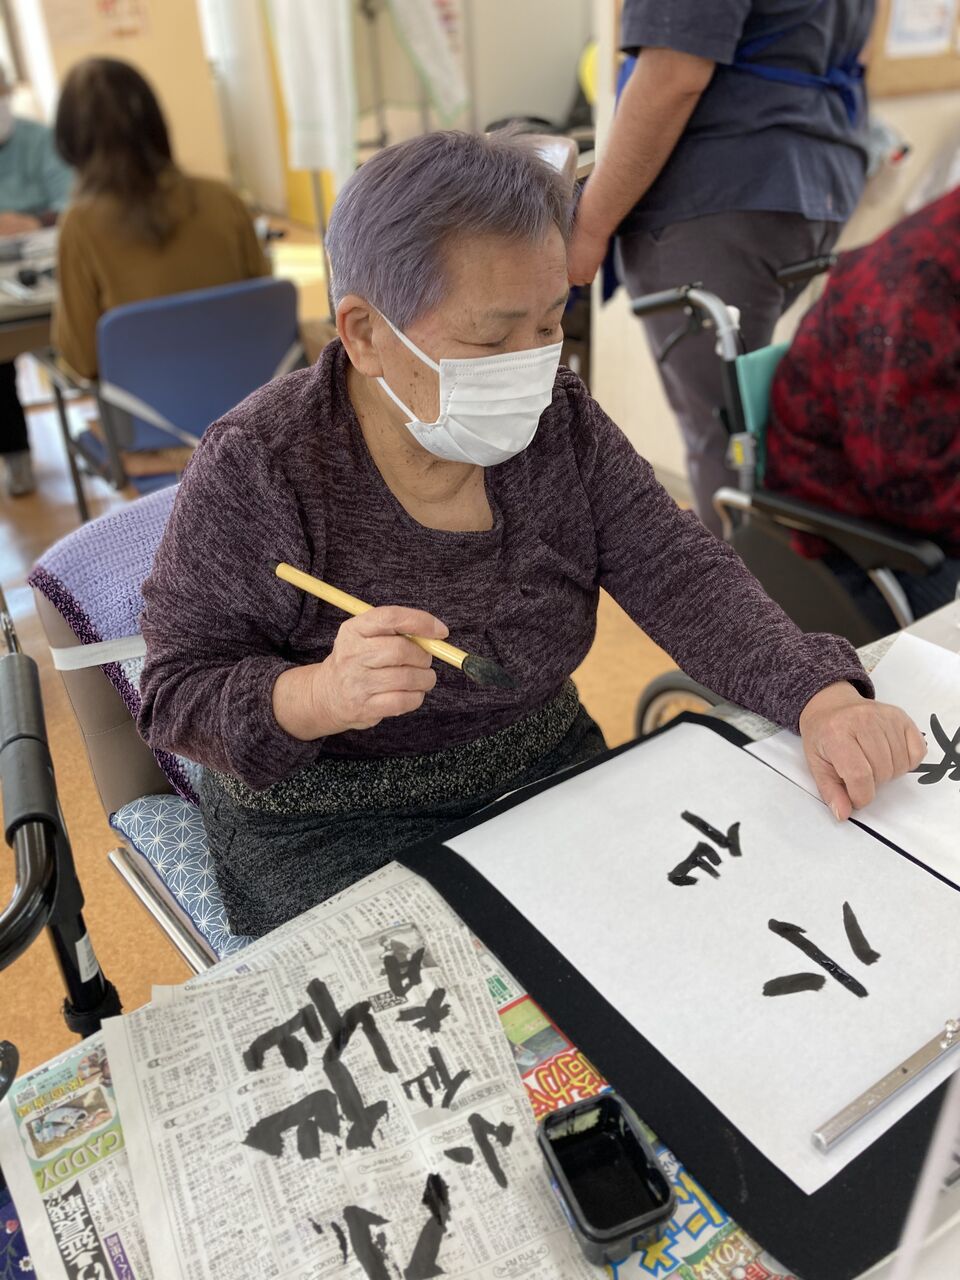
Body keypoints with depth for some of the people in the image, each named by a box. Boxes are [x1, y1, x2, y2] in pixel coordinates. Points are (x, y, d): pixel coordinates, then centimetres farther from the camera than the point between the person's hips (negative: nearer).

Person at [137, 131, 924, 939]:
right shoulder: (256, 470, -18)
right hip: (337, 832, -4)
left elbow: (681, 575, -8)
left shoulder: (559, 423, -5)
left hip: (549, 773, 5)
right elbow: (178, 695, -15)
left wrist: (821, 697, -24)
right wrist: (319, 695, -36)